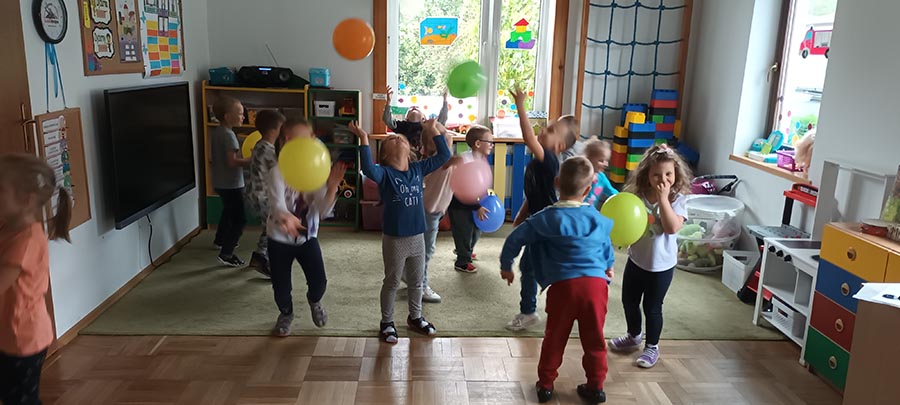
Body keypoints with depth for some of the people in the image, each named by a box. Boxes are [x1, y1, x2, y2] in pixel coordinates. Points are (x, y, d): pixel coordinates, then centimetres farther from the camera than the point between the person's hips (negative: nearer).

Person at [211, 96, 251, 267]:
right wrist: (251, 161, -17)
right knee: (239, 219, -6)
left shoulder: (215, 132, 7)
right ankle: (226, 254, -6)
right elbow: (232, 161, -27)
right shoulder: (228, 135, -21)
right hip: (232, 184, -10)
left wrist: (244, 158, 15)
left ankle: (221, 240, 48)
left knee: (228, 212, 30)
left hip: (219, 182, 10)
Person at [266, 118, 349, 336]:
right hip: (280, 239, -2)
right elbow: (277, 204, -31)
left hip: (308, 237, 2)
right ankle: (286, 313, 39)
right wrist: (286, 218, -55)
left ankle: (314, 301, 35)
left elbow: (323, 211, -14)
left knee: (319, 281, -4)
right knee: (281, 286, 3)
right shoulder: (278, 172, -17)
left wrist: (332, 187, -31)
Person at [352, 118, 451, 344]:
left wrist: (434, 131, -1)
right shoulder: (385, 174, -13)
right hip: (394, 239, -5)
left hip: (418, 237, 5)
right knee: (392, 282, 11)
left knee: (416, 281, 20)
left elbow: (444, 156, 3)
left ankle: (415, 318, 39)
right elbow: (367, 169, -35)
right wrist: (364, 140, -38)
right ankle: (387, 323, 28)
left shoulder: (418, 169, 2)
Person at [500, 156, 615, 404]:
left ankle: (545, 384, 24)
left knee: (554, 337, 14)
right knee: (594, 338, 15)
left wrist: (506, 266, 19)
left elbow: (515, 239, 2)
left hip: (562, 285, -2)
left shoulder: (545, 219, 0)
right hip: (596, 283, 2)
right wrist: (608, 267, 48)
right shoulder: (598, 220, 10)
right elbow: (607, 247, 26)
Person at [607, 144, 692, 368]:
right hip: (636, 259, 4)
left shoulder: (678, 199, -15)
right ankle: (634, 337, 44)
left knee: (652, 307, 8)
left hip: (661, 265, -4)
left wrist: (663, 198, -30)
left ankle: (652, 347, 30)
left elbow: (672, 227, -29)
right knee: (629, 300, 18)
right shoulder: (637, 195, -7)